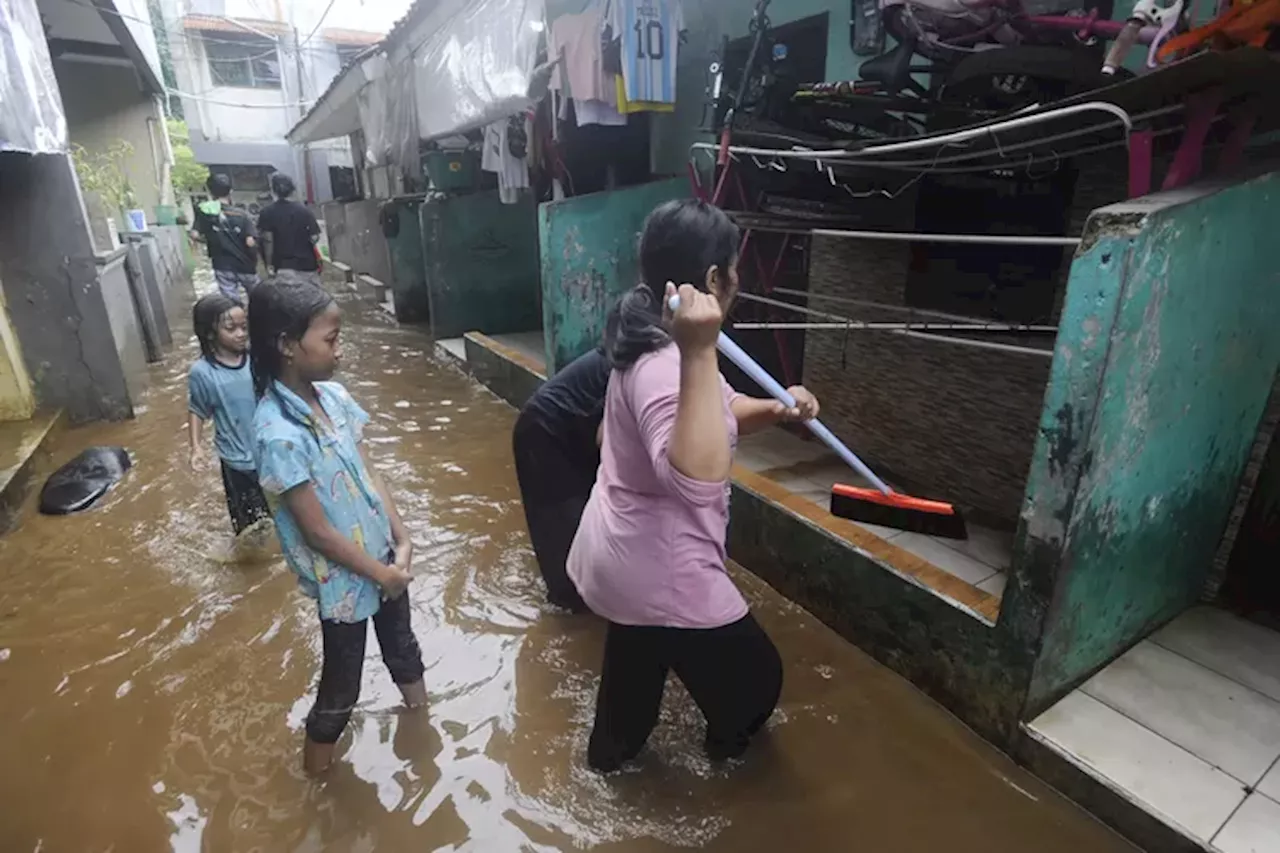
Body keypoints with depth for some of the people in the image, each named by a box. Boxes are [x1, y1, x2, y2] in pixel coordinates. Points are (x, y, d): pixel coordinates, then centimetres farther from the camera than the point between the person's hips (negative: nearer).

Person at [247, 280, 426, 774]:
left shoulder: (332, 395, -6)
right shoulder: (278, 433, -28)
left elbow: (370, 473, 0)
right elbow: (317, 532, -23)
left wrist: (401, 541, -6)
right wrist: (380, 572, -13)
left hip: (382, 555, 7)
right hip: (342, 577, -7)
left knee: (402, 647, 29)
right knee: (342, 682, 15)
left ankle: (423, 726, 55)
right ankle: (317, 765, 44)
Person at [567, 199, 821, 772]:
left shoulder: (652, 341, 3)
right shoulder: (665, 367, -31)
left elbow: (719, 411, 14)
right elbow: (696, 479, -46)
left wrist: (776, 408, -5)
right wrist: (699, 354, -51)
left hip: (626, 553, 9)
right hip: (659, 569, -9)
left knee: (636, 659, 35)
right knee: (754, 673, 19)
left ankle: (612, 747, 61)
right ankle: (730, 740, 52)